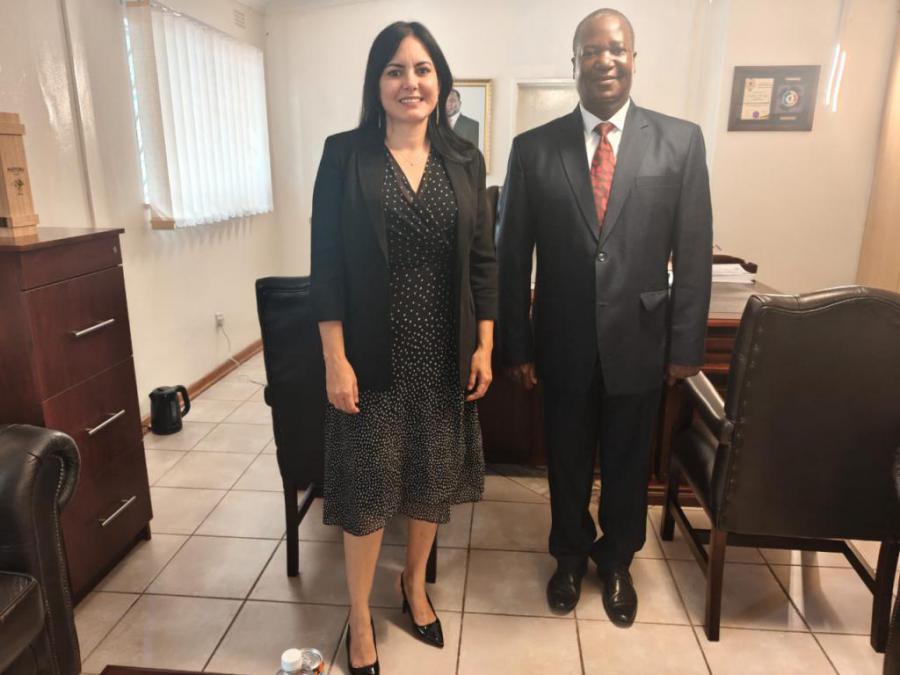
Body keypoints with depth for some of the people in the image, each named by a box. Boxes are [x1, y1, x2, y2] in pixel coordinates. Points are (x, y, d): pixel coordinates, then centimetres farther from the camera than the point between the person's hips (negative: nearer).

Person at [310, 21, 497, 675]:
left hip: (444, 356, 3)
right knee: (368, 485, 8)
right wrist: (335, 359, -11)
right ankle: (360, 615, 32)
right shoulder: (344, 155, -4)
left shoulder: (464, 160, 4)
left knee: (434, 478, 16)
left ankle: (416, 584, 43)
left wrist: (484, 347, 1)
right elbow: (327, 264, -7)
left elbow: (484, 260, 5)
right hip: (373, 356, -3)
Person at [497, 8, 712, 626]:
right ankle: (571, 556, 44)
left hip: (639, 341, 0)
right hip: (563, 342, 0)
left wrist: (686, 344, -3)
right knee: (568, 460, 17)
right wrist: (516, 345, -2)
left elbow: (694, 252, -1)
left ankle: (617, 562, 44)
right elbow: (513, 255, -1)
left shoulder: (681, 140, -2)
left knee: (629, 464, 17)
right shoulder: (533, 148, -3)